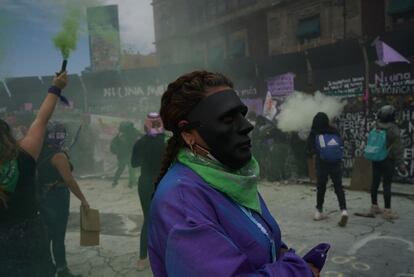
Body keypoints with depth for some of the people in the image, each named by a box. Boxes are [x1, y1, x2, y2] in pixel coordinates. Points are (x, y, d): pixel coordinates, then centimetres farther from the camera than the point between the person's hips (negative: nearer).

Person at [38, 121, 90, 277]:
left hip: (42, 196, 8)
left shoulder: (40, 153, 6)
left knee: (47, 232, 19)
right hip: (57, 197, -8)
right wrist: (82, 199, -17)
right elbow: (69, 180, -22)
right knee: (58, 235, 1)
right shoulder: (58, 155, -19)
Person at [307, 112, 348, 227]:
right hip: (336, 164, 1)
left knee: (321, 187, 14)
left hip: (322, 164, -1)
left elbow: (310, 150, -2)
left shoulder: (314, 134, -3)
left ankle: (319, 211, 22)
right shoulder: (334, 131, 3)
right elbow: (341, 145, 7)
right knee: (339, 188, 6)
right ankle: (343, 210, -11)